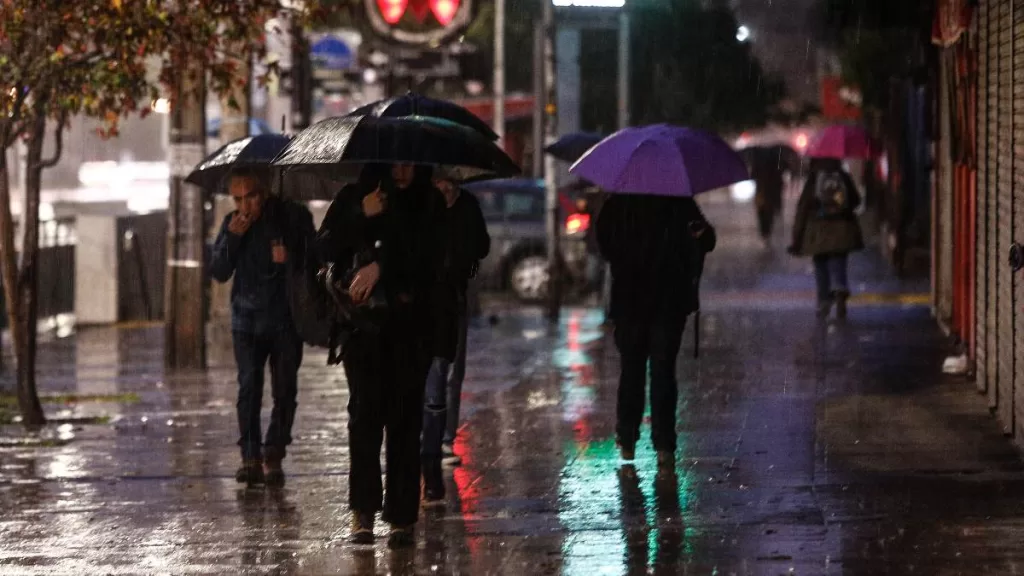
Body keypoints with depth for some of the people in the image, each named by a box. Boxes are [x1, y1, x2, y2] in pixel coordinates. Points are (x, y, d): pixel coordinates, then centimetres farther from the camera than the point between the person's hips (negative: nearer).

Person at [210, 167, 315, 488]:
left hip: (287, 317, -1)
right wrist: (232, 238, -12)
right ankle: (250, 456, -9)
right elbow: (219, 273, 2)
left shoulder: (294, 217, -1)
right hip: (248, 317, 1)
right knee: (249, 386, -9)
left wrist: (290, 261, -15)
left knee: (284, 389, -3)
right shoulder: (233, 224, 6)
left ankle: (273, 457, 4)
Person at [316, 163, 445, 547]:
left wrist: (382, 265, -16)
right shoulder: (354, 198, 8)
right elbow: (325, 250, 0)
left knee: (404, 415, -3)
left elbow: (427, 256, -8)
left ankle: (402, 517, -1)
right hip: (363, 318, 0)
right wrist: (362, 216, -11)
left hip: (411, 323, 0)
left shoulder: (430, 204, 5)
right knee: (365, 407, -11)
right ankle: (363, 510, -12)